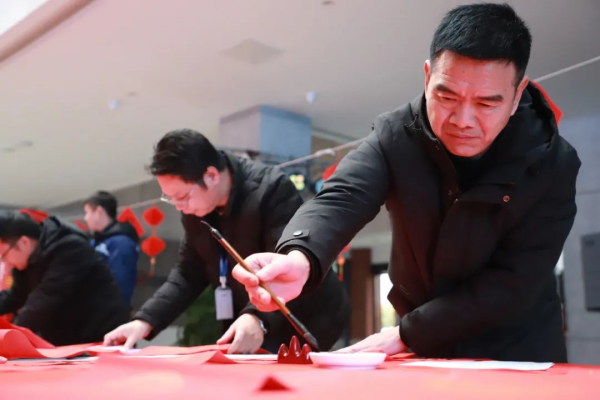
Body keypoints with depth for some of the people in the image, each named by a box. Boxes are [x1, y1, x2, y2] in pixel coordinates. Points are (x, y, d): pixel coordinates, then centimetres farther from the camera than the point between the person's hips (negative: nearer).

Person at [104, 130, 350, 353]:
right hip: (243, 331, 6)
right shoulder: (193, 209, -3)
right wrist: (145, 320, -9)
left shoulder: (272, 189, -24)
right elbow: (188, 273, 3)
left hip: (305, 326, -6)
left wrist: (258, 318, -46)